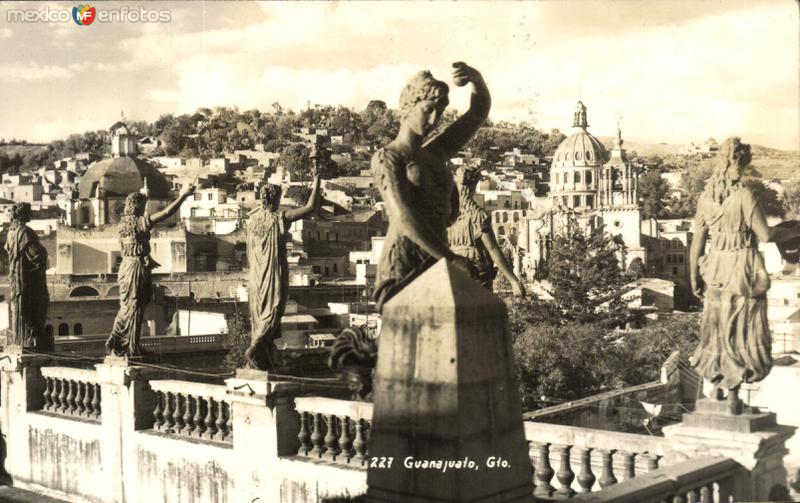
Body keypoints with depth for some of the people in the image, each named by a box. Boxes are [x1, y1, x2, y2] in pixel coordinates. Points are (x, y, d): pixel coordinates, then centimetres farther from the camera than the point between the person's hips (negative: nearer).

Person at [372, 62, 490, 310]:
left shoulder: (436, 153, 22)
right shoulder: (387, 158, 1)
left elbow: (480, 111, 23)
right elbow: (404, 217, -13)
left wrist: (476, 77, 1)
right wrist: (449, 258, -20)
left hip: (436, 272, 7)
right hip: (401, 271, -7)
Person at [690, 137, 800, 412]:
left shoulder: (705, 197, -2)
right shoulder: (744, 195, -17)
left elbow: (697, 240, 1)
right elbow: (765, 234, -16)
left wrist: (694, 276, 8)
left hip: (716, 269, 5)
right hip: (744, 270, -5)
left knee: (717, 327, 19)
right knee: (743, 330, 7)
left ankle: (717, 386, 29)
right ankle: (733, 392, 7)